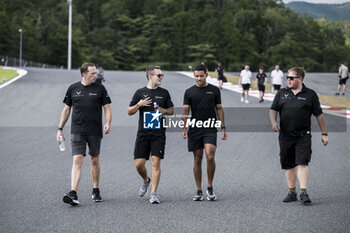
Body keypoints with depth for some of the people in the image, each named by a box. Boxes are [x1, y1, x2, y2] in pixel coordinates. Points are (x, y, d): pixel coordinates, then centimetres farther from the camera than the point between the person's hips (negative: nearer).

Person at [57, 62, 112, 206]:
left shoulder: (100, 89, 4)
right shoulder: (73, 89, 6)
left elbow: (107, 108, 5)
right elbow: (66, 109, 12)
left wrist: (108, 123, -14)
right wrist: (60, 129, 9)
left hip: (95, 131, 1)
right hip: (77, 131, -1)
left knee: (94, 160, 10)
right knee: (77, 160, -11)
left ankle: (96, 191, 24)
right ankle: (73, 194, -20)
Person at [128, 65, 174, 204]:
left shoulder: (164, 93, 9)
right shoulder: (140, 92, 6)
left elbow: (171, 110, 16)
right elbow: (129, 112, 8)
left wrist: (164, 111, -5)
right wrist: (139, 104, -11)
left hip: (158, 133, 0)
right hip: (143, 133, 0)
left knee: (155, 161, -9)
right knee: (139, 163, -1)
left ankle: (154, 194, -7)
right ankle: (146, 181, 31)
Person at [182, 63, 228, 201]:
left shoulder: (214, 90, 8)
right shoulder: (189, 92, 7)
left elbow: (219, 109, 11)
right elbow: (186, 111, 2)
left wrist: (223, 128, 6)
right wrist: (184, 128, -11)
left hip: (210, 129, -1)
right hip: (195, 129, 1)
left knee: (210, 157, -17)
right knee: (197, 160, 4)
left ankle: (210, 188, -1)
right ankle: (199, 191, 12)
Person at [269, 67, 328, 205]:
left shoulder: (310, 95, 3)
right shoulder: (282, 93, 9)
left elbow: (319, 115, 7)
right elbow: (273, 110, 8)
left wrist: (324, 133, 6)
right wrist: (273, 122, -13)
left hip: (303, 136, -3)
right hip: (285, 135, 3)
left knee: (302, 163, -14)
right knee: (288, 165, 7)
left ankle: (303, 193, -16)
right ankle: (292, 192, 18)